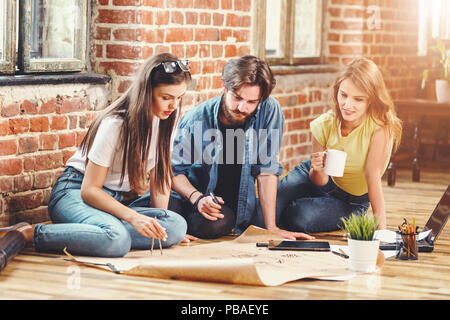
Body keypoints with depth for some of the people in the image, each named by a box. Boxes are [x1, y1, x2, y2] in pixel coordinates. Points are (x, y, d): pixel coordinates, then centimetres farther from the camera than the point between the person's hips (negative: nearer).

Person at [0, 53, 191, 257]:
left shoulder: (168, 117, -2)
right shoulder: (115, 124, -21)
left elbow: (160, 173, 7)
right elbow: (89, 190, -20)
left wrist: (158, 223, -7)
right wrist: (133, 217, -33)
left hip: (121, 199, 8)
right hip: (77, 193, -7)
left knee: (177, 227, -24)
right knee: (116, 240, -40)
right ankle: (28, 234, -25)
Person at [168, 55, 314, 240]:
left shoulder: (269, 111, -14)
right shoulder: (196, 119, -16)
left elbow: (267, 170, -12)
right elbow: (174, 169, -6)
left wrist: (271, 227, -16)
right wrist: (197, 198, -25)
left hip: (241, 203, 4)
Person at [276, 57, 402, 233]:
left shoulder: (382, 126, -30)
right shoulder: (324, 125, -20)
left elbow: (373, 176, -29)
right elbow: (320, 181, -11)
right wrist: (318, 170, -34)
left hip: (352, 200, -2)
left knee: (300, 216, -27)